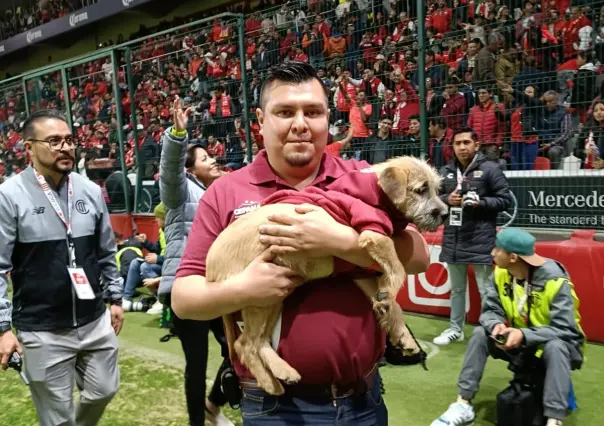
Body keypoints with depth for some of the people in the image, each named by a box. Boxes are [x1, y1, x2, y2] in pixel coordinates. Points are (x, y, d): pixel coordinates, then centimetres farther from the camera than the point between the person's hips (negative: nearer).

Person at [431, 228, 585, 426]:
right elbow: (490, 310, -9)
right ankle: (463, 404, -13)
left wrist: (524, 334, -40)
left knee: (555, 348, -37)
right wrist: (496, 325, -33)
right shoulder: (501, 274, -11)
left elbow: (565, 330, -28)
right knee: (480, 334, -16)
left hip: (554, 342, -5)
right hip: (518, 339, 5)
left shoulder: (555, 281, -27)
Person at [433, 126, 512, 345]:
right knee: (456, 289, 18)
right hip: (453, 240, 5)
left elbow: (505, 199, -6)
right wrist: (446, 199, -7)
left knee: (487, 291, 1)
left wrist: (481, 202, -20)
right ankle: (455, 329, 32)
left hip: (481, 241, -5)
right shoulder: (446, 171, 7)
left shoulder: (490, 169, -7)